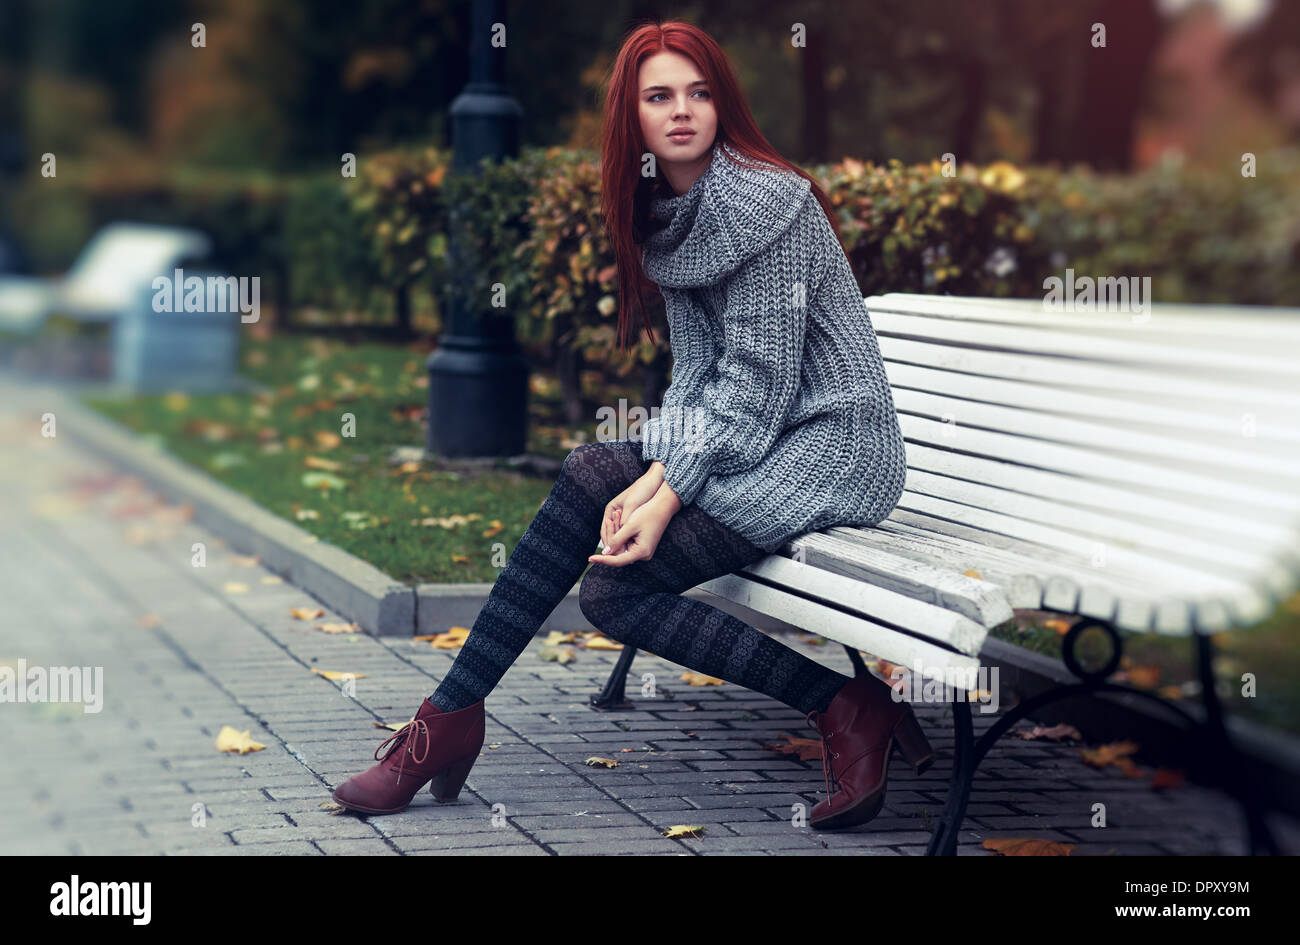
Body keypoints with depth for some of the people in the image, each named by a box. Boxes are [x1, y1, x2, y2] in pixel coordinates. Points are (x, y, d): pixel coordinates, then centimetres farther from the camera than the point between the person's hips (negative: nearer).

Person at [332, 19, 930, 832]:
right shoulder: (665, 215, 10)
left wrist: (667, 499, -22)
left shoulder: (767, 201, -15)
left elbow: (757, 380, -18)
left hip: (831, 447, -8)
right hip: (748, 440, 8)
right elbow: (696, 375, 6)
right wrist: (654, 478, -11)